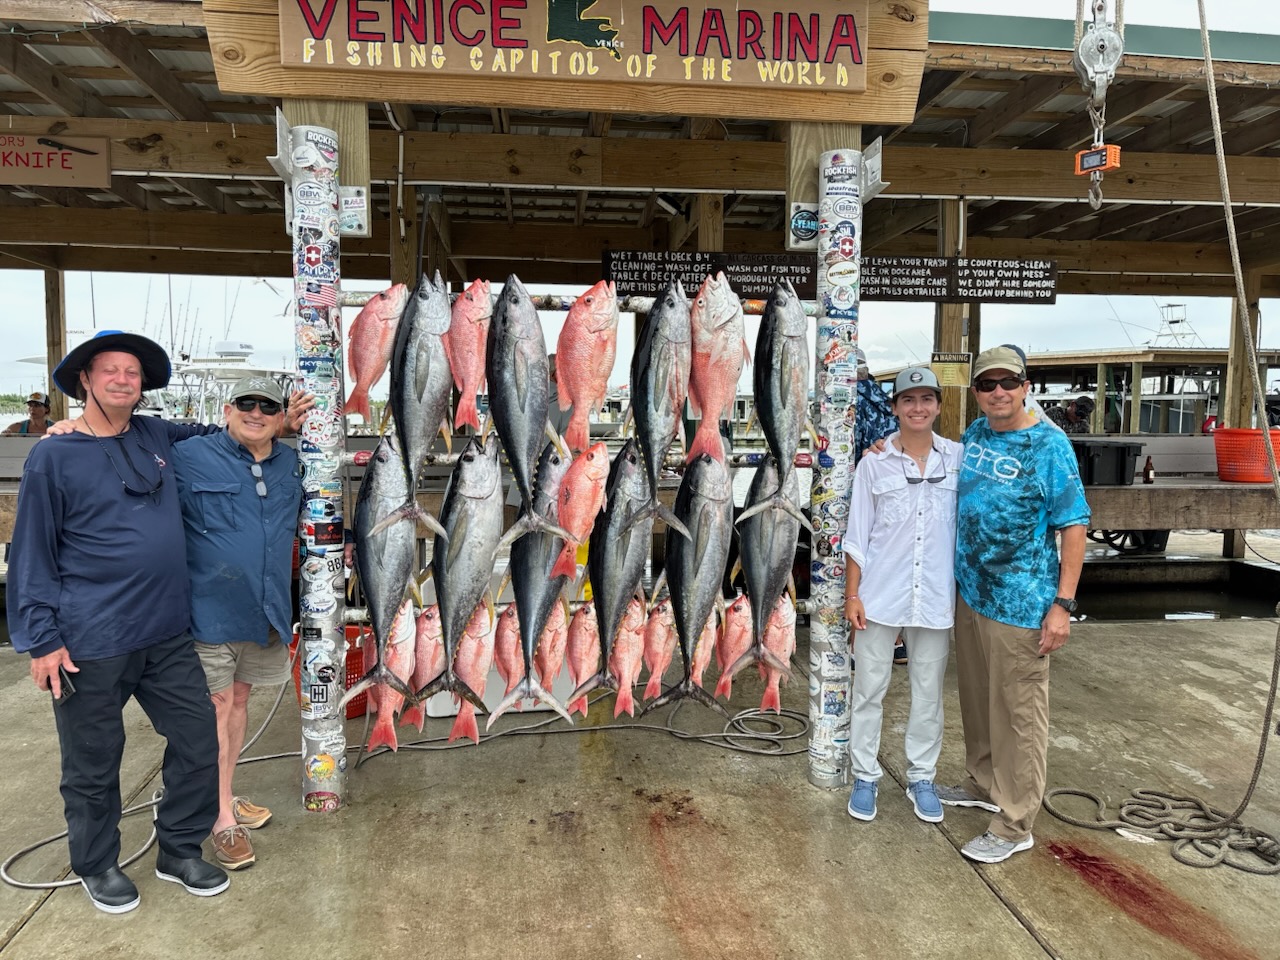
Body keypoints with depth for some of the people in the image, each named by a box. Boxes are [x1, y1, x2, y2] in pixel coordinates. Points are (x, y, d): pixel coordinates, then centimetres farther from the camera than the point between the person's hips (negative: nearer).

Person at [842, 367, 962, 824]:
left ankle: (921, 778, 29)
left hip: (936, 596, 1)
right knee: (869, 688, 8)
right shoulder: (875, 463, -2)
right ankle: (865, 776, 24)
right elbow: (858, 535, 0)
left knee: (929, 692, 12)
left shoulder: (958, 458, 1)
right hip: (880, 594, -1)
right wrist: (852, 594, -3)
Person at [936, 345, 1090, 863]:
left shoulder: (1050, 444, -12)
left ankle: (1014, 823, 16)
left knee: (1019, 712, 3)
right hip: (969, 592, 7)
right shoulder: (973, 434, 6)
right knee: (976, 698, 20)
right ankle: (984, 785, 39)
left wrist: (1063, 603, -17)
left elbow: (1073, 525, -13)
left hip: (1020, 604, -7)